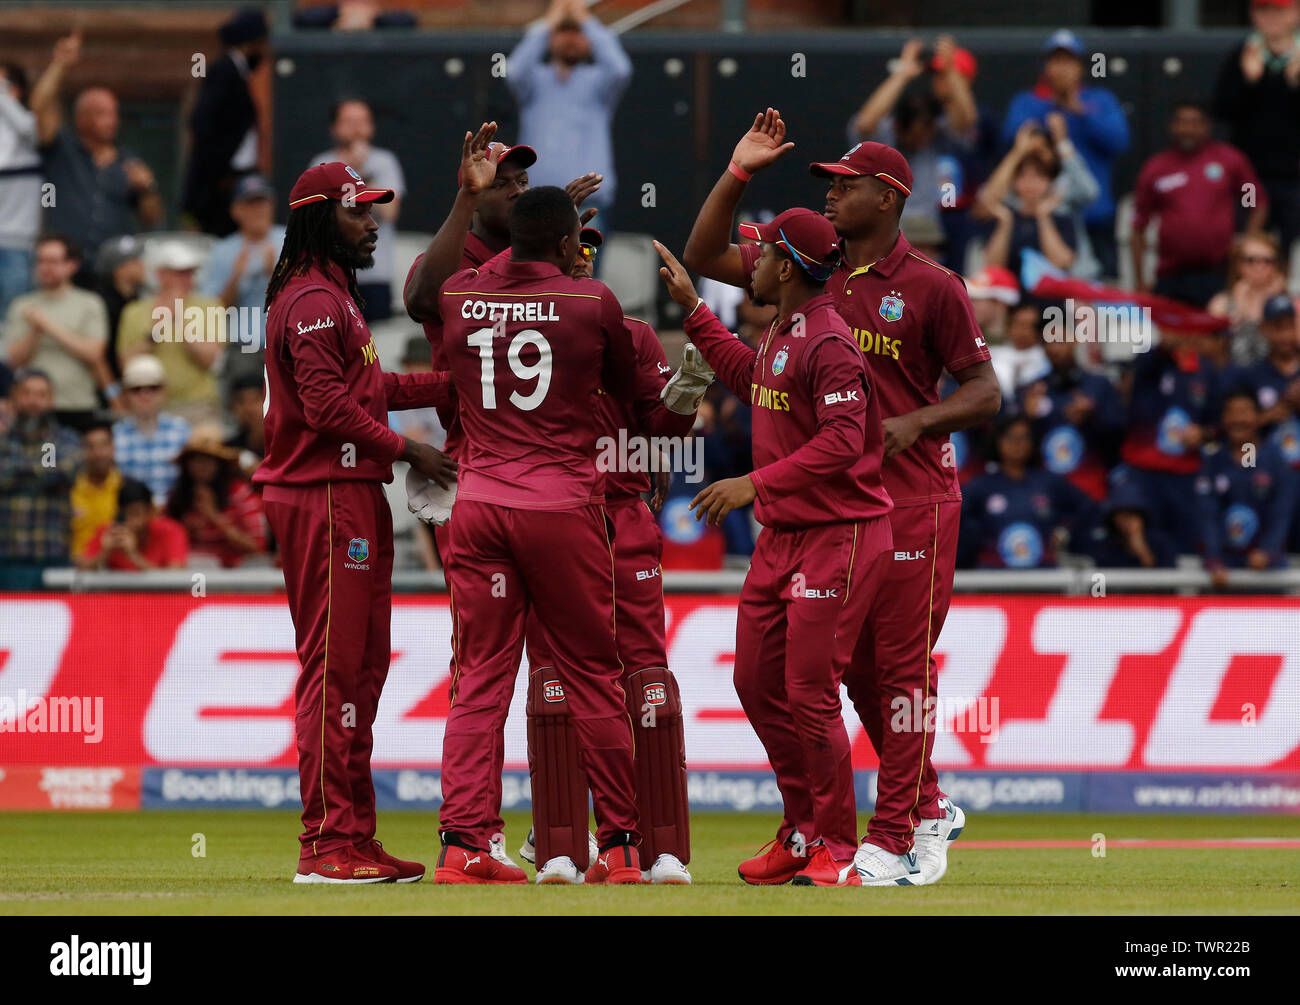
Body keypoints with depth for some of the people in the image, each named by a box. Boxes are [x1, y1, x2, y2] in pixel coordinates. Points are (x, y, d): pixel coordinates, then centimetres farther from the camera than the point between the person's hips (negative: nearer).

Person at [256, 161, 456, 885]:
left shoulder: (335, 295, 22)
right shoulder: (313, 300, -12)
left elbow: (370, 388, 22)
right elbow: (328, 406, -20)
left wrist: (455, 385, 16)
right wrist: (405, 450, -15)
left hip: (354, 496, 11)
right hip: (324, 500, -11)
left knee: (364, 664, 13)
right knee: (335, 663, -11)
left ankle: (356, 837, 19)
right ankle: (327, 844, -11)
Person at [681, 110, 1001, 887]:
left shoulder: (931, 287, -6)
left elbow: (985, 392, -4)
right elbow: (705, 257, 11)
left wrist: (915, 422, -20)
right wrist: (739, 173, 2)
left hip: (912, 496, -6)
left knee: (902, 668, -6)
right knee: (859, 669, 11)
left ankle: (894, 839, -4)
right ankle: (929, 809, 25)